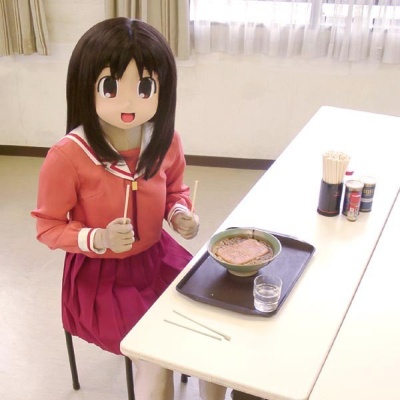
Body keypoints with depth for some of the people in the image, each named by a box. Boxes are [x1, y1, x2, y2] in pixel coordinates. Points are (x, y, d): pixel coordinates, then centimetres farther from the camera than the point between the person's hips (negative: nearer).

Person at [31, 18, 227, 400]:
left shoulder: (167, 141, -10)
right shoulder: (67, 156, -25)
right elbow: (48, 226, -13)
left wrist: (180, 213, -11)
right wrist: (99, 239, -29)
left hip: (157, 257, 5)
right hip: (100, 275, -4)